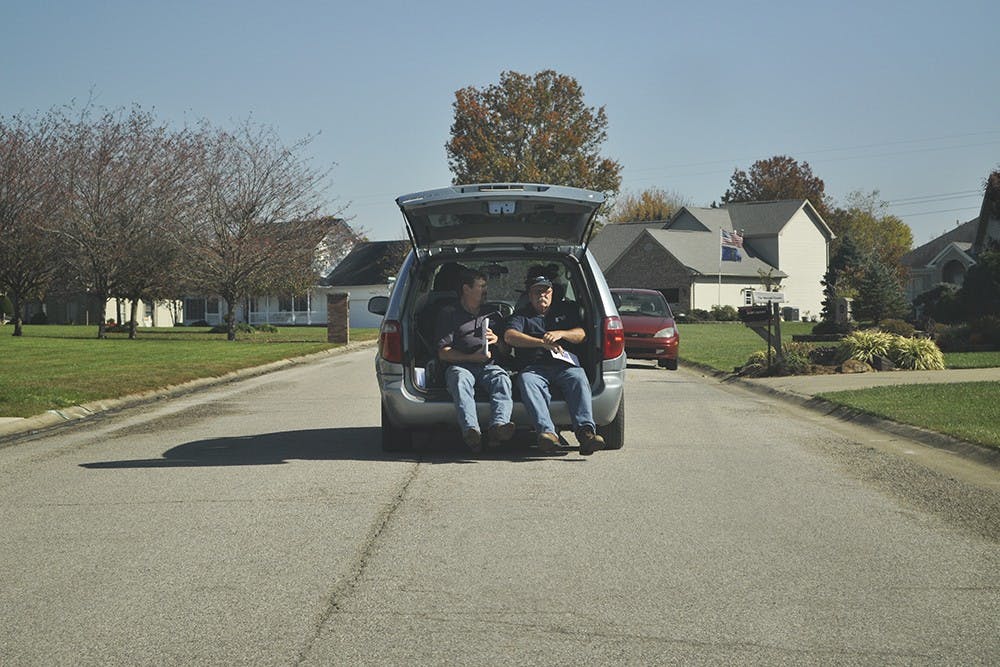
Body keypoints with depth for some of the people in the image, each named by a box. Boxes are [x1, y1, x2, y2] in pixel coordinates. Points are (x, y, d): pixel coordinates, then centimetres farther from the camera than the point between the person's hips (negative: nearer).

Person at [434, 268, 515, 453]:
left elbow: (506, 350, 27)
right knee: (460, 380, -39)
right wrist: (473, 357, -9)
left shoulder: (493, 314, 28)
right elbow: (443, 353, 5)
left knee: (502, 379, -33)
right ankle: (471, 430, -60)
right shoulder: (449, 314, 14)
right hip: (460, 365, -3)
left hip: (489, 366, 3)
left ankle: (498, 425, -57)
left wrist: (496, 341, 2)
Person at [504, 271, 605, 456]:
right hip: (535, 366, -1)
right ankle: (547, 432, -54)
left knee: (579, 379, -34)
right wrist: (542, 342, -11)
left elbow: (581, 335, 16)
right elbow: (509, 336, 3)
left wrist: (560, 334, -6)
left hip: (566, 364, 1)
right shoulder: (522, 315, 25)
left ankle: (586, 431, -54)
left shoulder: (566, 310, 29)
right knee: (526, 380, -36)